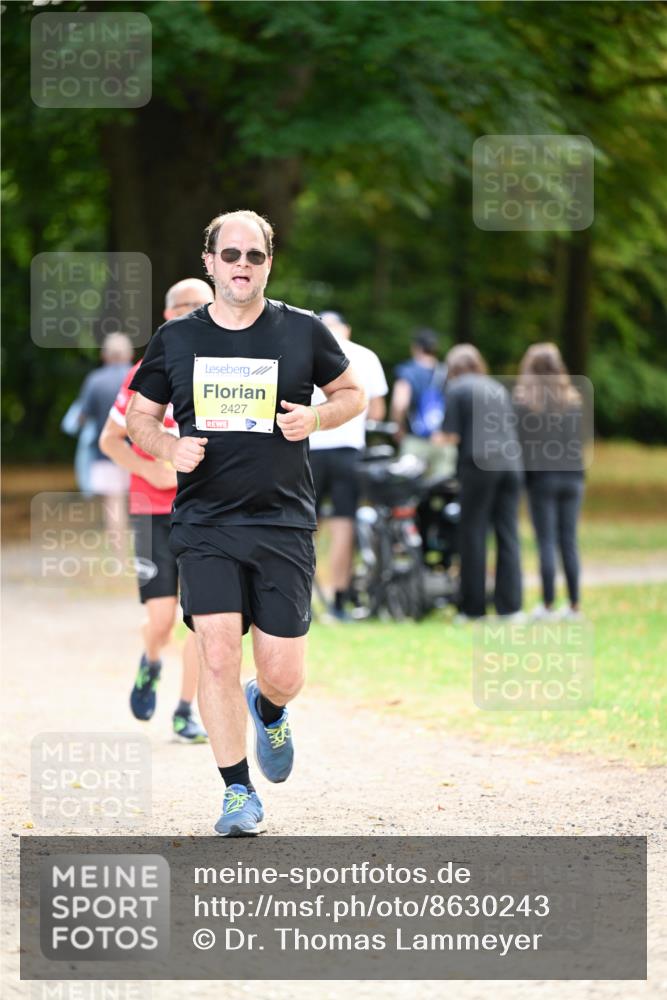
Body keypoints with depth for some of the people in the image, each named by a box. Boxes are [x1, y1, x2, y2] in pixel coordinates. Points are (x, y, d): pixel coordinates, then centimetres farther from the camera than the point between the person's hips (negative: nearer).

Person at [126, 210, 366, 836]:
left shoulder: (303, 332, 3)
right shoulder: (176, 338, 6)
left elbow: (353, 394, 15)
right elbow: (140, 417, 15)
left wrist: (317, 417, -6)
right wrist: (169, 447, -7)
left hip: (284, 523, 0)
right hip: (203, 523, 0)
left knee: (282, 674, -2)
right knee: (217, 651, -14)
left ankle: (268, 711, 37)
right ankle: (238, 792, -1)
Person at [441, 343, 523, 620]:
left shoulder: (456, 389, 0)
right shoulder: (499, 389, 18)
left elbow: (452, 436, -6)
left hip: (479, 465, -5)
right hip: (510, 463, 5)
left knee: (473, 535, 1)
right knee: (508, 536, 5)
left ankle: (473, 607, 1)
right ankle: (509, 605, 2)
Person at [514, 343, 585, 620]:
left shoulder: (523, 399, -7)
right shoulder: (573, 399, 6)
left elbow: (519, 440, -8)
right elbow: (579, 439, 9)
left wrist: (522, 473, 0)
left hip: (541, 475, -4)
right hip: (571, 477, 4)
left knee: (546, 543, -1)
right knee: (569, 542, 7)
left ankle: (548, 605, 0)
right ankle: (574, 605, 7)